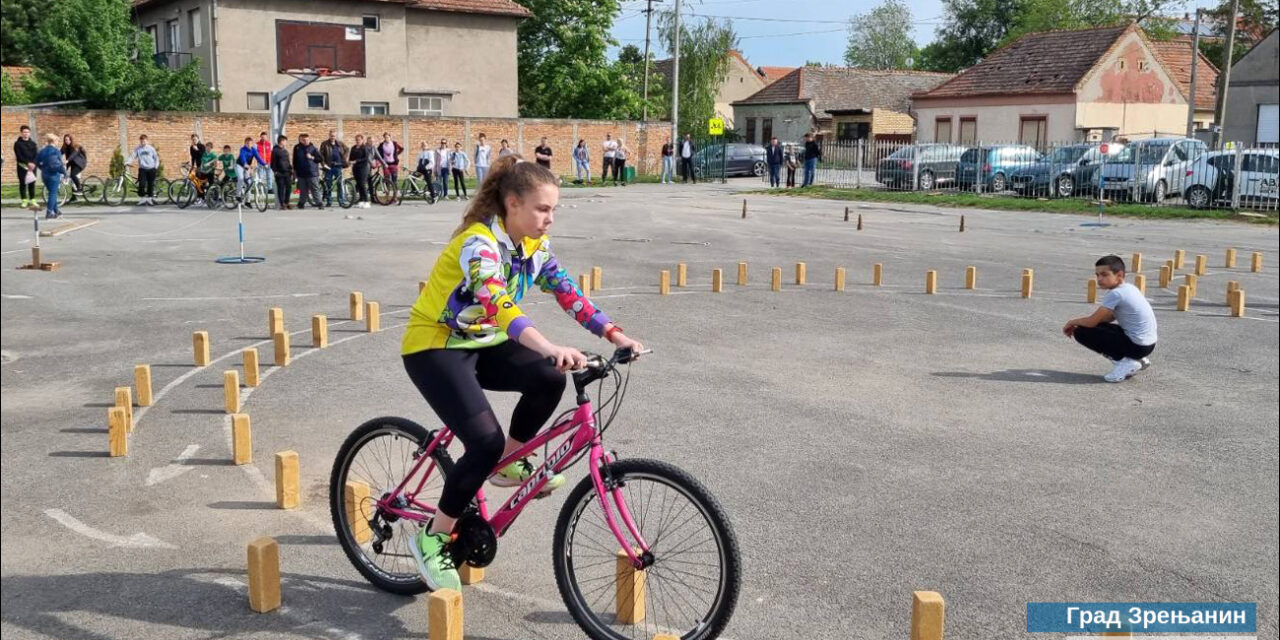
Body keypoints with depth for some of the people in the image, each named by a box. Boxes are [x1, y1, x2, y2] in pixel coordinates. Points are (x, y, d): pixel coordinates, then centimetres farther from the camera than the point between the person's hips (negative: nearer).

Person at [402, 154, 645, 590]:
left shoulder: (535, 244, -2)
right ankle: (433, 539, -3)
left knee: (548, 378, -20)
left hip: (481, 344, 7)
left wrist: (615, 335, -16)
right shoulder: (480, 243, -27)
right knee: (486, 443, -22)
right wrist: (552, 349, -58)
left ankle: (511, 463, 4)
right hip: (434, 347, -7)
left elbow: (567, 292, -3)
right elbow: (497, 303, -44)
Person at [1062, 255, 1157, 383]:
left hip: (1138, 346, -9)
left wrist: (1072, 322, 4)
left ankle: (1125, 362, -5)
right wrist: (1077, 322, 11)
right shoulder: (1128, 288, 9)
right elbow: (1110, 317, 18)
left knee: (1081, 332, -8)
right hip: (1146, 343, 9)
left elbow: (1091, 321, -16)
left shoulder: (1115, 294, -19)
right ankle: (1136, 359, 14)